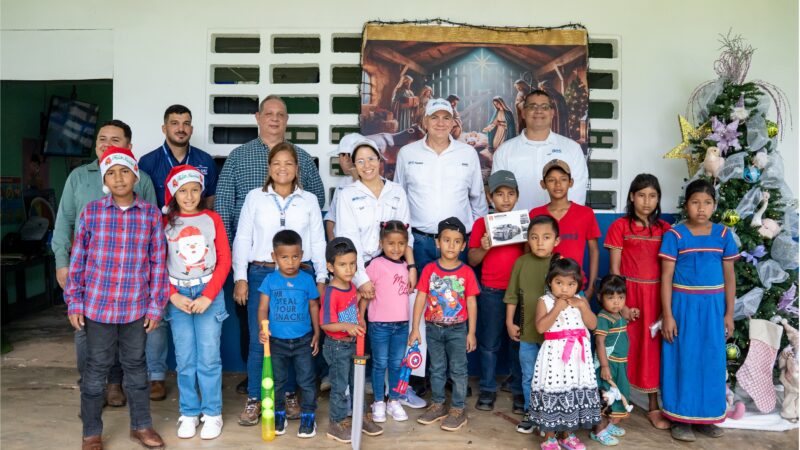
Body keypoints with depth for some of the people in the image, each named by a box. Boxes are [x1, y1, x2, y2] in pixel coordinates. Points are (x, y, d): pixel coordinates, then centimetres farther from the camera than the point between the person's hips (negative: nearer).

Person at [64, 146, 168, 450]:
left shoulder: (151, 215, -2)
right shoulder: (91, 211, -2)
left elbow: (158, 264, 0)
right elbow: (78, 259, 2)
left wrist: (156, 306, 0)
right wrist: (74, 302, 0)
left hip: (136, 308, 1)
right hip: (98, 305, 0)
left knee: (136, 366, 15)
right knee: (97, 369, 11)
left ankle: (141, 426, 31)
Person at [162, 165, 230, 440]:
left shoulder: (212, 219, 1)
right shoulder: (165, 222, 3)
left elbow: (224, 260, -1)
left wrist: (207, 296, -9)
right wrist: (174, 296, -8)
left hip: (209, 293, -1)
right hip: (178, 295, 1)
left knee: (209, 357, 0)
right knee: (185, 359, 6)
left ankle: (212, 413, 13)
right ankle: (189, 413, 20)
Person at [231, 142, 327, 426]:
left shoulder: (309, 200, 9)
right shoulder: (255, 197, 6)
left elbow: (318, 242, 9)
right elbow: (242, 239, 5)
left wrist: (321, 279, 4)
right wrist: (240, 278, -1)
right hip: (261, 274, 0)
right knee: (259, 339, -2)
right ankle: (254, 399, 13)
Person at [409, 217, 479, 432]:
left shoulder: (467, 272, -8)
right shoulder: (429, 269, -5)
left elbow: (471, 303, -4)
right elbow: (420, 299, -3)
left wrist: (471, 333, -4)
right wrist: (415, 328, -5)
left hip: (457, 329, -2)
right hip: (433, 328, 2)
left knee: (458, 370, 7)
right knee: (437, 369, 15)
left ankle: (458, 410, 20)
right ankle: (437, 405, 30)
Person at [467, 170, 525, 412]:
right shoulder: (482, 223, 2)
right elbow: (472, 260, 2)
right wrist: (483, 248, -17)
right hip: (491, 291, -1)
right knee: (489, 342, 8)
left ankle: (520, 390, 20)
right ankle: (488, 388, 22)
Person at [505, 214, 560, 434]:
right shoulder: (521, 262, -3)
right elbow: (512, 295, 4)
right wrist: (510, 322, 3)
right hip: (527, 330, 2)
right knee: (528, 376, 14)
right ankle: (530, 412, 30)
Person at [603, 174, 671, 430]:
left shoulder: (665, 229, 7)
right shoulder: (620, 227, -2)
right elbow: (614, 269, -4)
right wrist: (621, 303, -10)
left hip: (657, 295, 3)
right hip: (629, 293, -3)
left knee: (654, 348, 8)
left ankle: (654, 406, 19)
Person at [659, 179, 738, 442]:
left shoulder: (723, 234, 3)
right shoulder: (675, 235, -6)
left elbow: (729, 277, 7)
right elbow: (666, 277, -6)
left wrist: (729, 313, 5)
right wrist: (667, 315, -10)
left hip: (713, 306, 3)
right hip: (683, 305, -3)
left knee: (711, 361, 10)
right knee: (683, 360, 4)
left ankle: (705, 416, 25)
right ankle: (680, 418, 15)